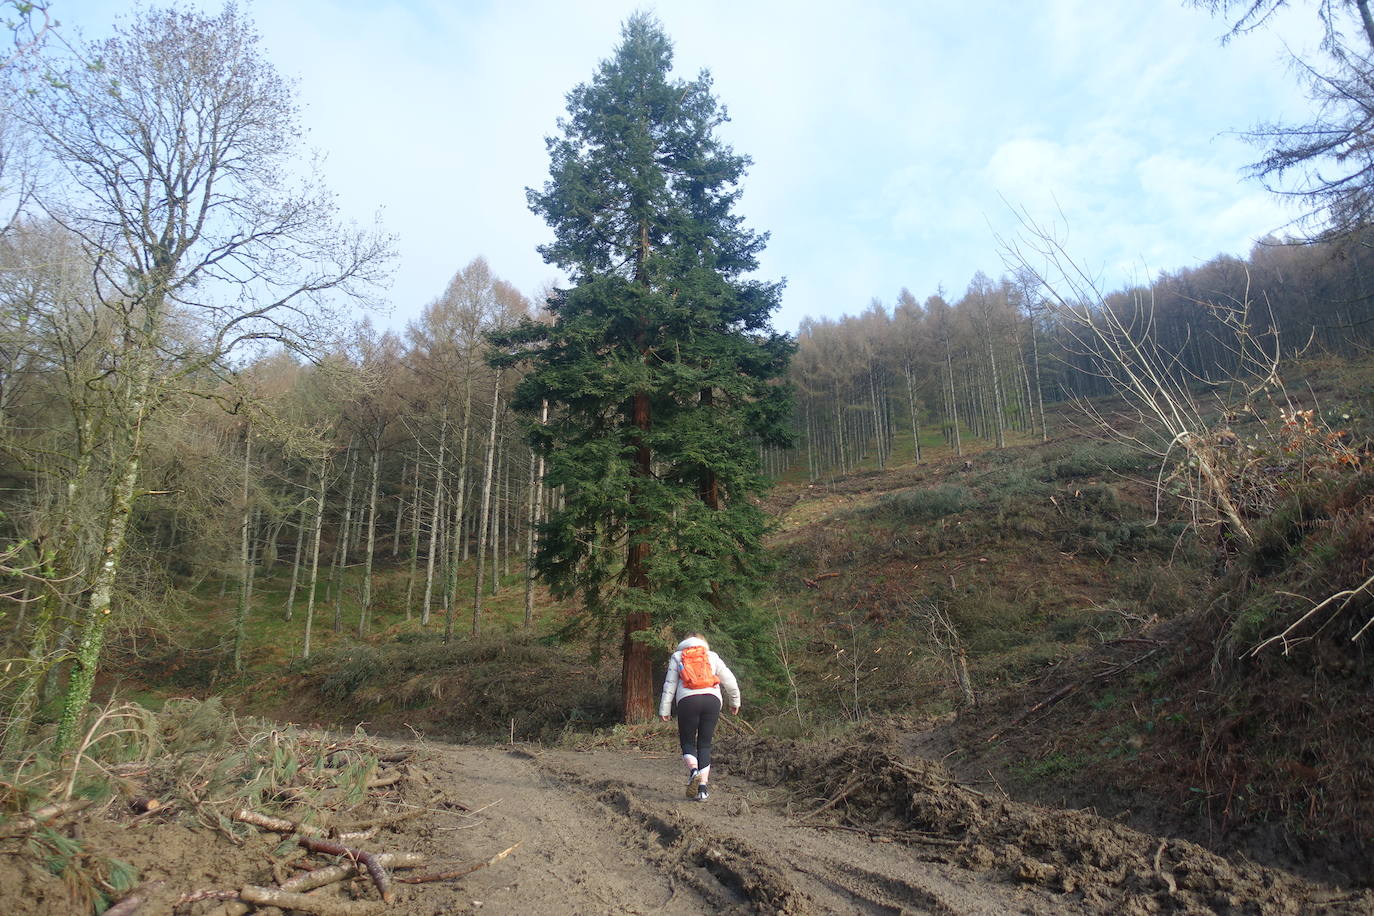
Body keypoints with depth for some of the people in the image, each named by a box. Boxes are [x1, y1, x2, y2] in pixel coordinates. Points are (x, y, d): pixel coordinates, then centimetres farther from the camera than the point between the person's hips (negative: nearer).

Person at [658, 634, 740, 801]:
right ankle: (703, 788, 3)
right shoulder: (712, 656, 22)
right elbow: (730, 680, 19)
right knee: (705, 744, 9)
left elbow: (669, 684, 12)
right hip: (712, 700, 2)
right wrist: (735, 702, 31)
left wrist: (664, 710, 11)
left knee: (687, 742, 11)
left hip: (688, 700, -1)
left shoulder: (677, 656, 19)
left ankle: (693, 770, -16)